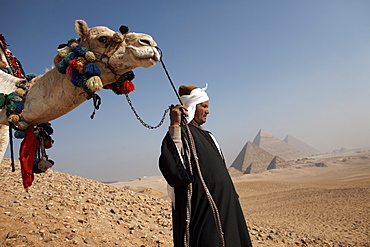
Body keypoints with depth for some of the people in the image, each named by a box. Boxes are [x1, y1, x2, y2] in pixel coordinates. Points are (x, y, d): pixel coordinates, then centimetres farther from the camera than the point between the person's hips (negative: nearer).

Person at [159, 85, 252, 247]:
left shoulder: (206, 135, 17)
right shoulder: (180, 133, -11)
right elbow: (173, 168, -29)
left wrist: (231, 197, 22)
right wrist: (174, 126, -30)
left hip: (222, 206, 9)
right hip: (201, 208, -9)